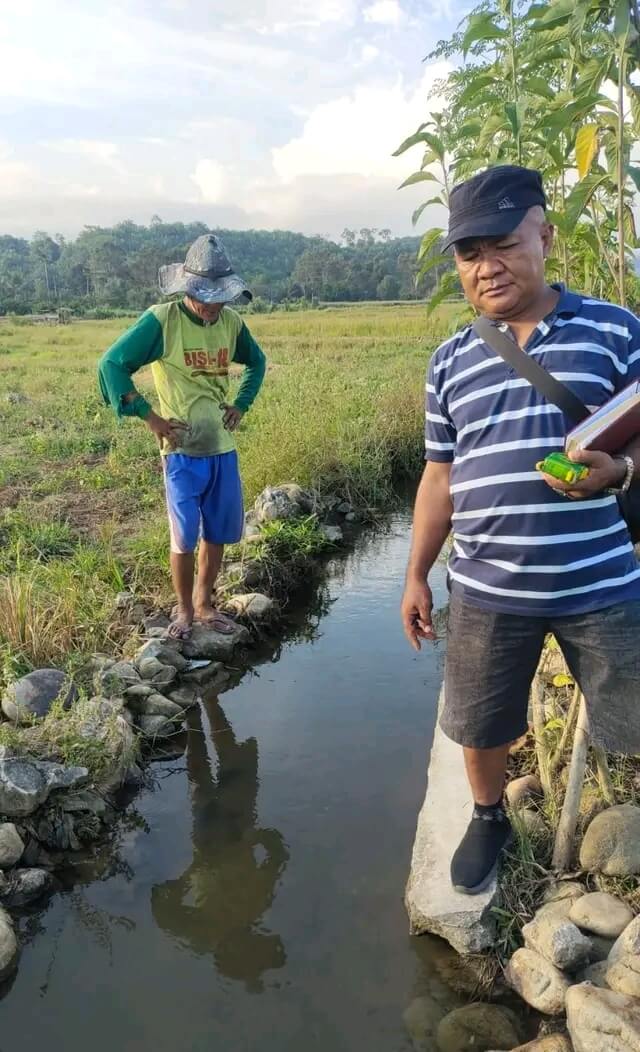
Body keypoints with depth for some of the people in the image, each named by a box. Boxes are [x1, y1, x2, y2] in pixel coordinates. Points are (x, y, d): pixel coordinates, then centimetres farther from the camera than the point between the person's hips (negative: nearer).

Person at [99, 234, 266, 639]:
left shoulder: (231, 321, 3)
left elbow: (256, 362, 22)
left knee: (218, 533, 12)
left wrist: (241, 405, 10)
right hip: (183, 449, -5)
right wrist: (150, 417, -11)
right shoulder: (162, 320, -12)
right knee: (185, 537, 3)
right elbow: (112, 364, -10)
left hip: (223, 447, 5)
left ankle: (205, 604, 30)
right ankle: (184, 609, 23)